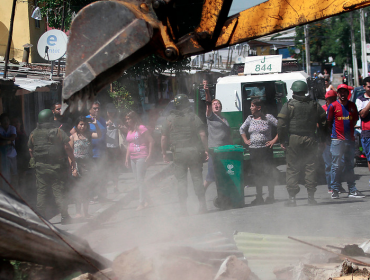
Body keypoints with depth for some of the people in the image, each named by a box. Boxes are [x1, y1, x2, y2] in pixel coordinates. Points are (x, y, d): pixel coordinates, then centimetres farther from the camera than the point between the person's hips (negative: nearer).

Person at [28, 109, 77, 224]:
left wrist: (34, 161, 23)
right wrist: (73, 161, 2)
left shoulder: (33, 134, 1)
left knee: (41, 192, 8)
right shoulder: (59, 132, -6)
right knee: (59, 192, 2)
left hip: (40, 168, 1)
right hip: (57, 168, -1)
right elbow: (67, 147, -8)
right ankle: (65, 217, 1)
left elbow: (31, 151, 9)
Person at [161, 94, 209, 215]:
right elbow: (203, 135, -6)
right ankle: (202, 205, 9)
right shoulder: (194, 117, 0)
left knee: (181, 180, 5)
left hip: (178, 153, 0)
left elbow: (164, 138, 1)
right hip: (194, 151, 0)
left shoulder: (170, 119, 2)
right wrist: (206, 150, 0)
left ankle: (183, 208, 1)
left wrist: (164, 153, 10)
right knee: (197, 178, 7)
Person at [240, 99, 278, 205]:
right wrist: (245, 140, 15)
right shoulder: (250, 118, 10)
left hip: (266, 149, -4)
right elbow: (242, 129, 26)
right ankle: (259, 197, 10)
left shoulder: (268, 117, -4)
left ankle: (271, 196, 1)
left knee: (268, 173, -5)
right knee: (257, 174, 5)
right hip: (253, 150, 4)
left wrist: (274, 140, -8)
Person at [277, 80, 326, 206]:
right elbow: (323, 123, 11)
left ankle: (292, 197, -1)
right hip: (310, 139, 3)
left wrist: (282, 140, 1)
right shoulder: (315, 105, 9)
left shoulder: (289, 105, -3)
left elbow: (281, 124, -7)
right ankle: (311, 197, 5)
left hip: (294, 140, -3)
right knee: (310, 167, 6)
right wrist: (323, 140, 18)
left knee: (292, 168, 1)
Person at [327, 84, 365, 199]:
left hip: (350, 139, 4)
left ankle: (352, 190, 13)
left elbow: (354, 120, 17)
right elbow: (329, 123, 4)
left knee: (350, 165, 9)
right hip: (337, 140, -4)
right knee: (336, 165, -4)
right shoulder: (333, 106, -1)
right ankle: (335, 190, 1)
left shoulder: (352, 106, 9)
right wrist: (334, 132, 3)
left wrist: (349, 130, 9)